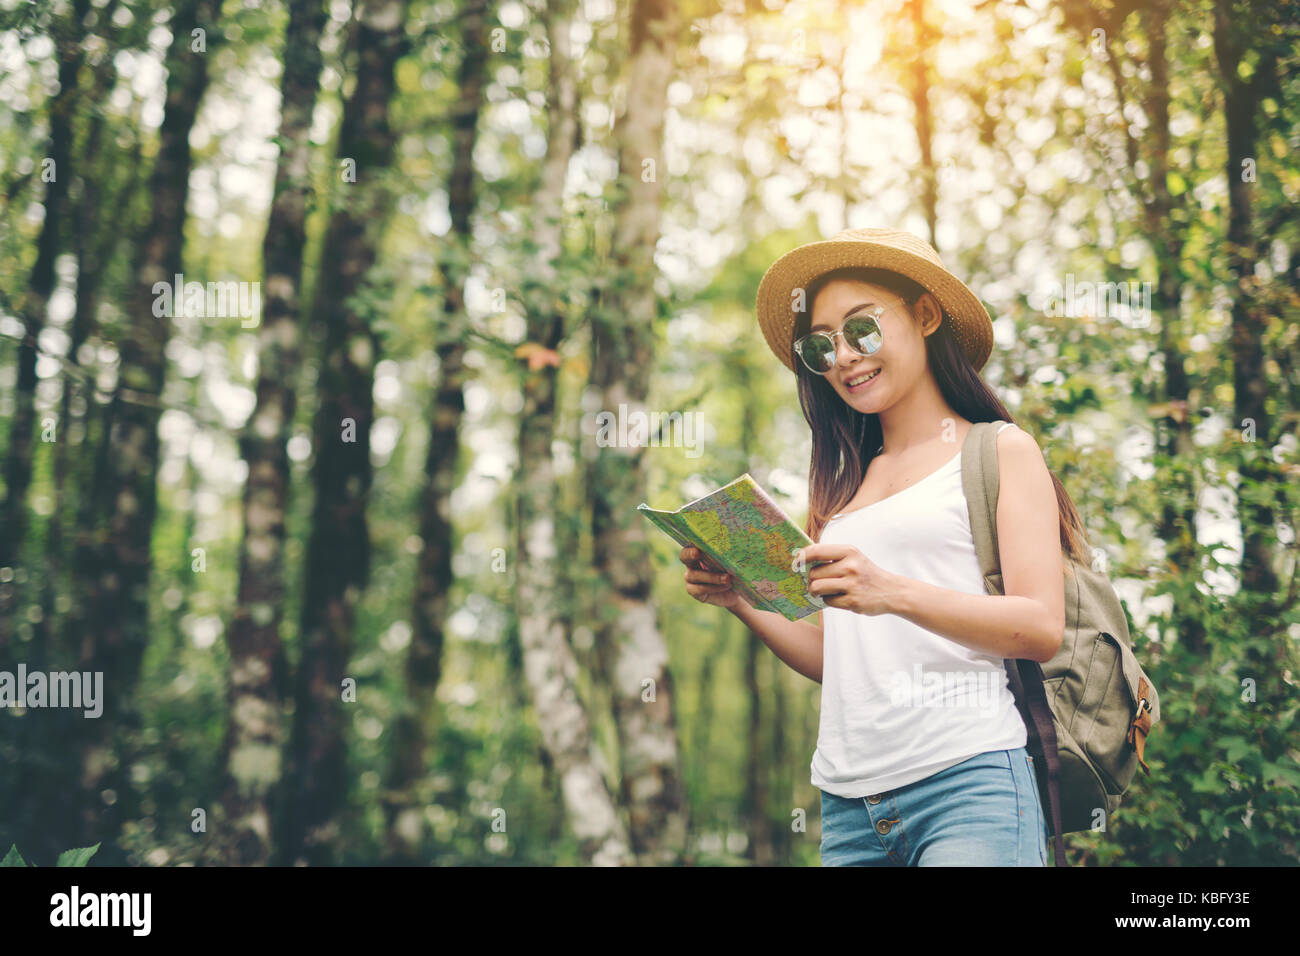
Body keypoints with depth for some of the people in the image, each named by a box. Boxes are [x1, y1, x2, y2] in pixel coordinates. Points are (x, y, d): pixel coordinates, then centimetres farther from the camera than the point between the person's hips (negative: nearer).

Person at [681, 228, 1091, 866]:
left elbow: (1041, 629, -7)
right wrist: (740, 600, 2)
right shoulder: (845, 480, 19)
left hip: (965, 782, -4)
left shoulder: (999, 450, 5)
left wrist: (892, 592, -19)